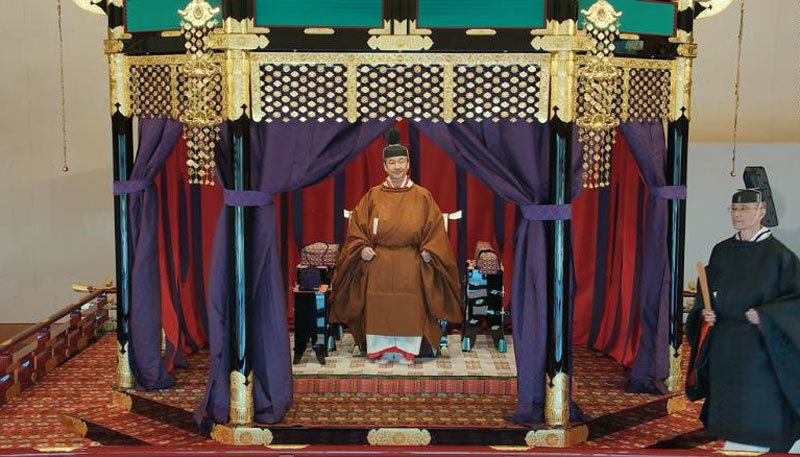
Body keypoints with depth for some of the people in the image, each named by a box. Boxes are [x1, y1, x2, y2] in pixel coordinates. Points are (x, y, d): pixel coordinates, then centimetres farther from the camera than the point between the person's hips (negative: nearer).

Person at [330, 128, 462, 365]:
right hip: (378, 263, 1)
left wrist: (429, 251, -8)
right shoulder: (373, 195, 4)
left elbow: (435, 228, 4)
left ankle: (406, 352, 14)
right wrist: (362, 247, -7)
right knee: (379, 308, 2)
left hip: (410, 265, 0)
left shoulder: (422, 196, 3)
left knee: (408, 308, 2)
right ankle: (382, 351, 14)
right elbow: (356, 223, 6)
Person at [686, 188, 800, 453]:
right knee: (727, 408, 10)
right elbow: (707, 290, 18)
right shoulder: (721, 251, 8)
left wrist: (765, 316, -18)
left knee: (754, 410, -6)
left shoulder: (777, 254, -9)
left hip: (758, 344, -5)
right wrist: (704, 312, 0)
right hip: (723, 344, 5)